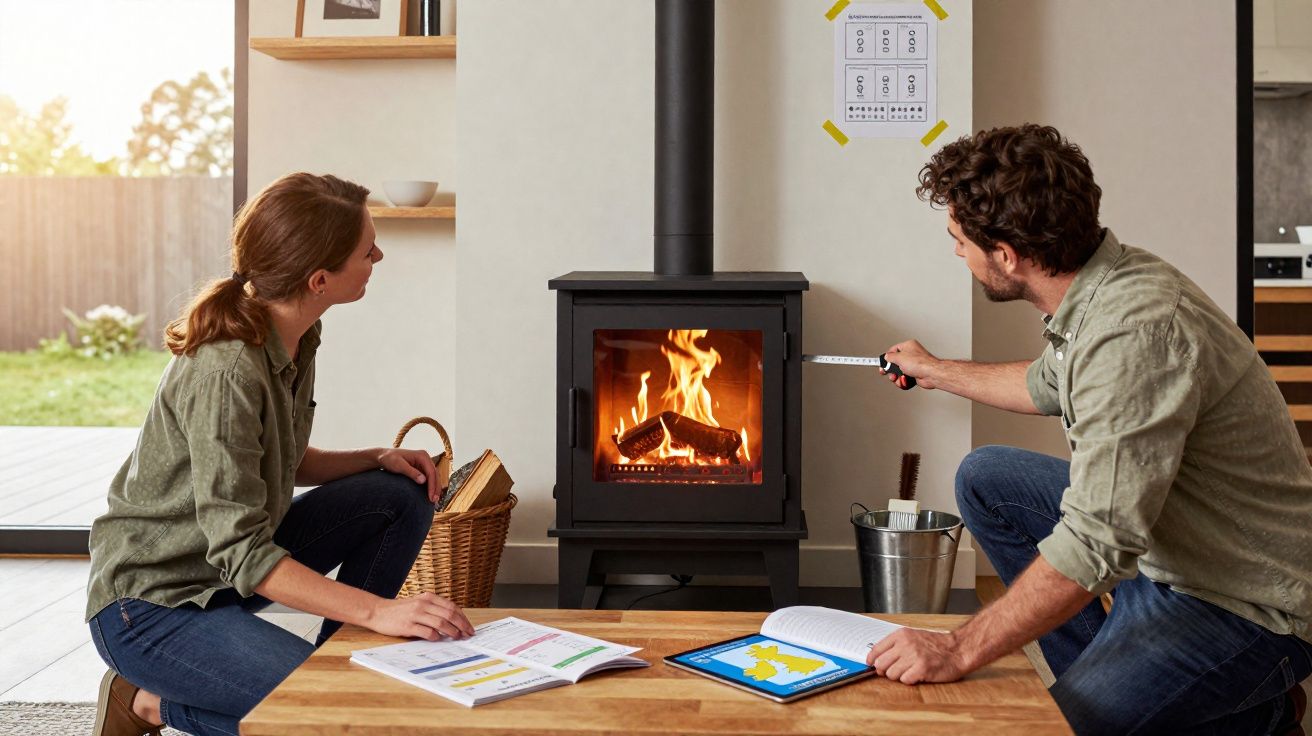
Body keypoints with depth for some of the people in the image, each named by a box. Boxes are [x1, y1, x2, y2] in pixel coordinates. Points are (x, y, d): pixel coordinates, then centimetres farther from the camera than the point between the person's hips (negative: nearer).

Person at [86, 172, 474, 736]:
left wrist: (377, 459, -4)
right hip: (149, 605, -9)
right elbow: (242, 554, -32)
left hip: (229, 565, 9)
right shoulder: (225, 372, -29)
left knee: (402, 498, 0)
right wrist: (379, 610, -37)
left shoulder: (293, 338, -1)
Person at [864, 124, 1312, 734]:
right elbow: (1048, 385, 22)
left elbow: (1095, 547, -34)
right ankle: (1105, 672, 11)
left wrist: (958, 652, -29)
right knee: (984, 478, 9)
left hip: (1247, 608, -9)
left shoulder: (1137, 330, -32)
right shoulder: (1100, 285, -1)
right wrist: (937, 371, 36)